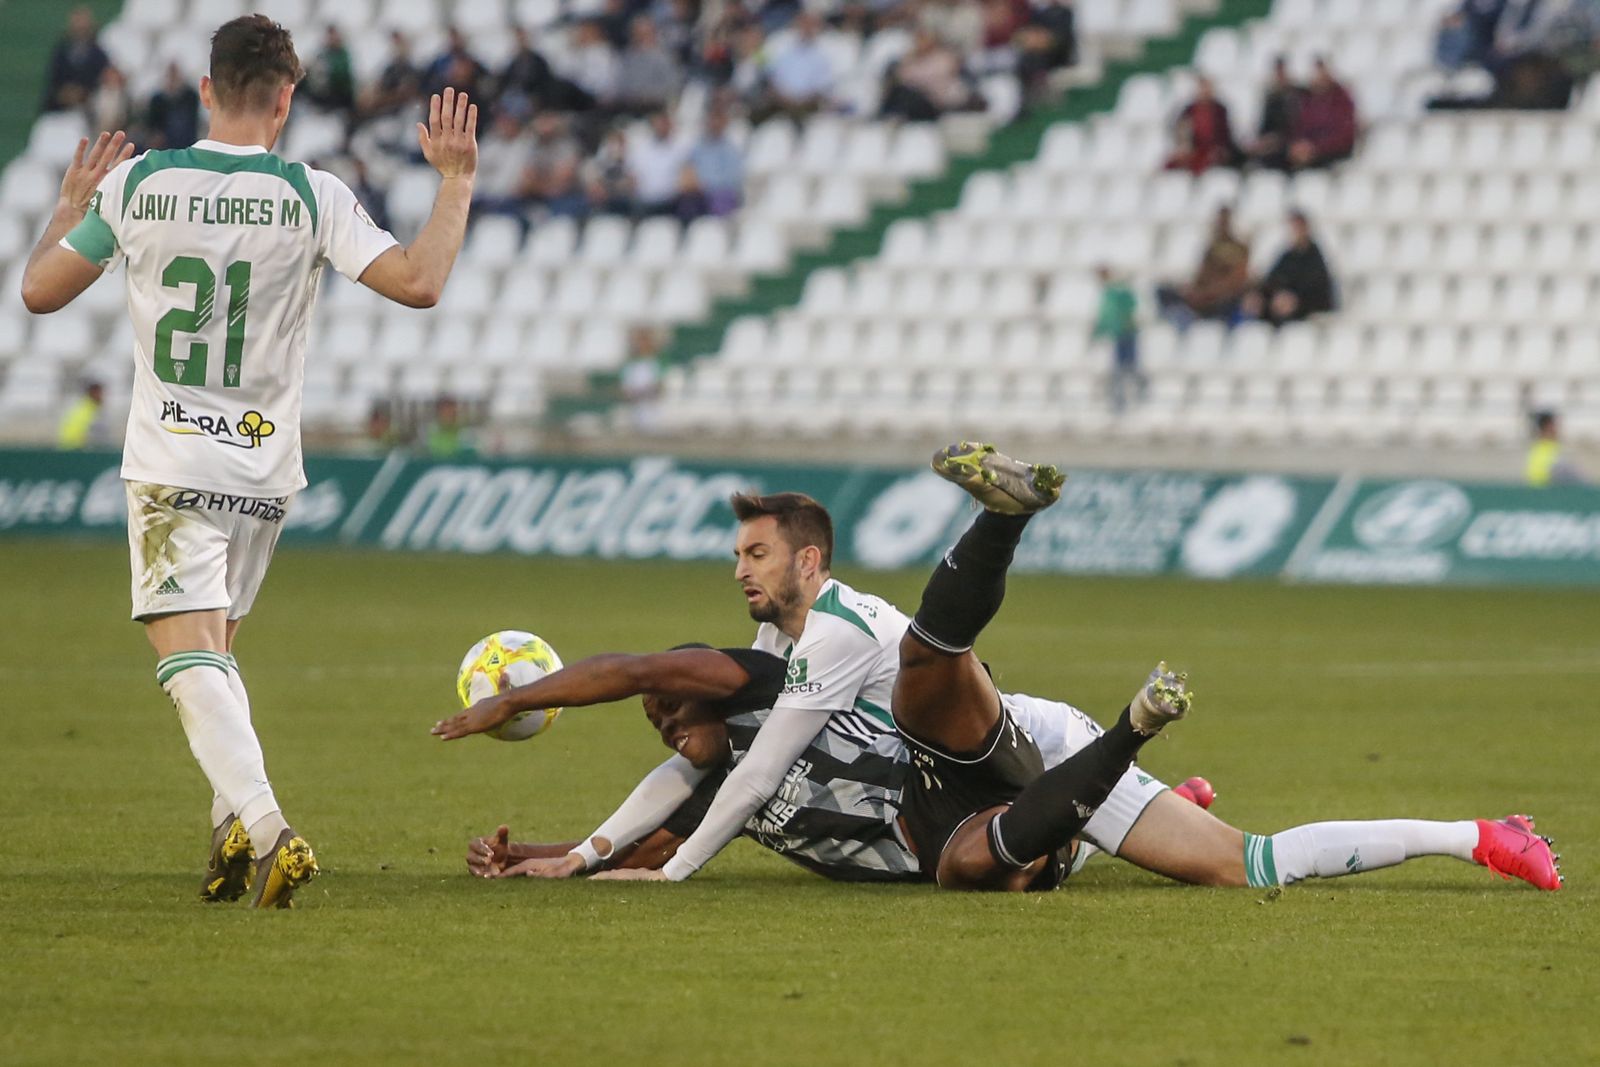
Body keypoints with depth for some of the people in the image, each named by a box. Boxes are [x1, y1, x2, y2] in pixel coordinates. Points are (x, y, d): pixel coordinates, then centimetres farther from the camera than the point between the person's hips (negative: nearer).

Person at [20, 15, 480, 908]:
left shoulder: (136, 183, -3)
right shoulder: (313, 197, -7)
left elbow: (41, 291, 8)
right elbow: (419, 283, -12)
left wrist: (71, 203, 25)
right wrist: (457, 180, -1)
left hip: (169, 463, -2)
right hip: (265, 468, 2)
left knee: (190, 656, -8)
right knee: (217, 649, 22)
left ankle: (265, 828, -28)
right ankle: (236, 827, 15)